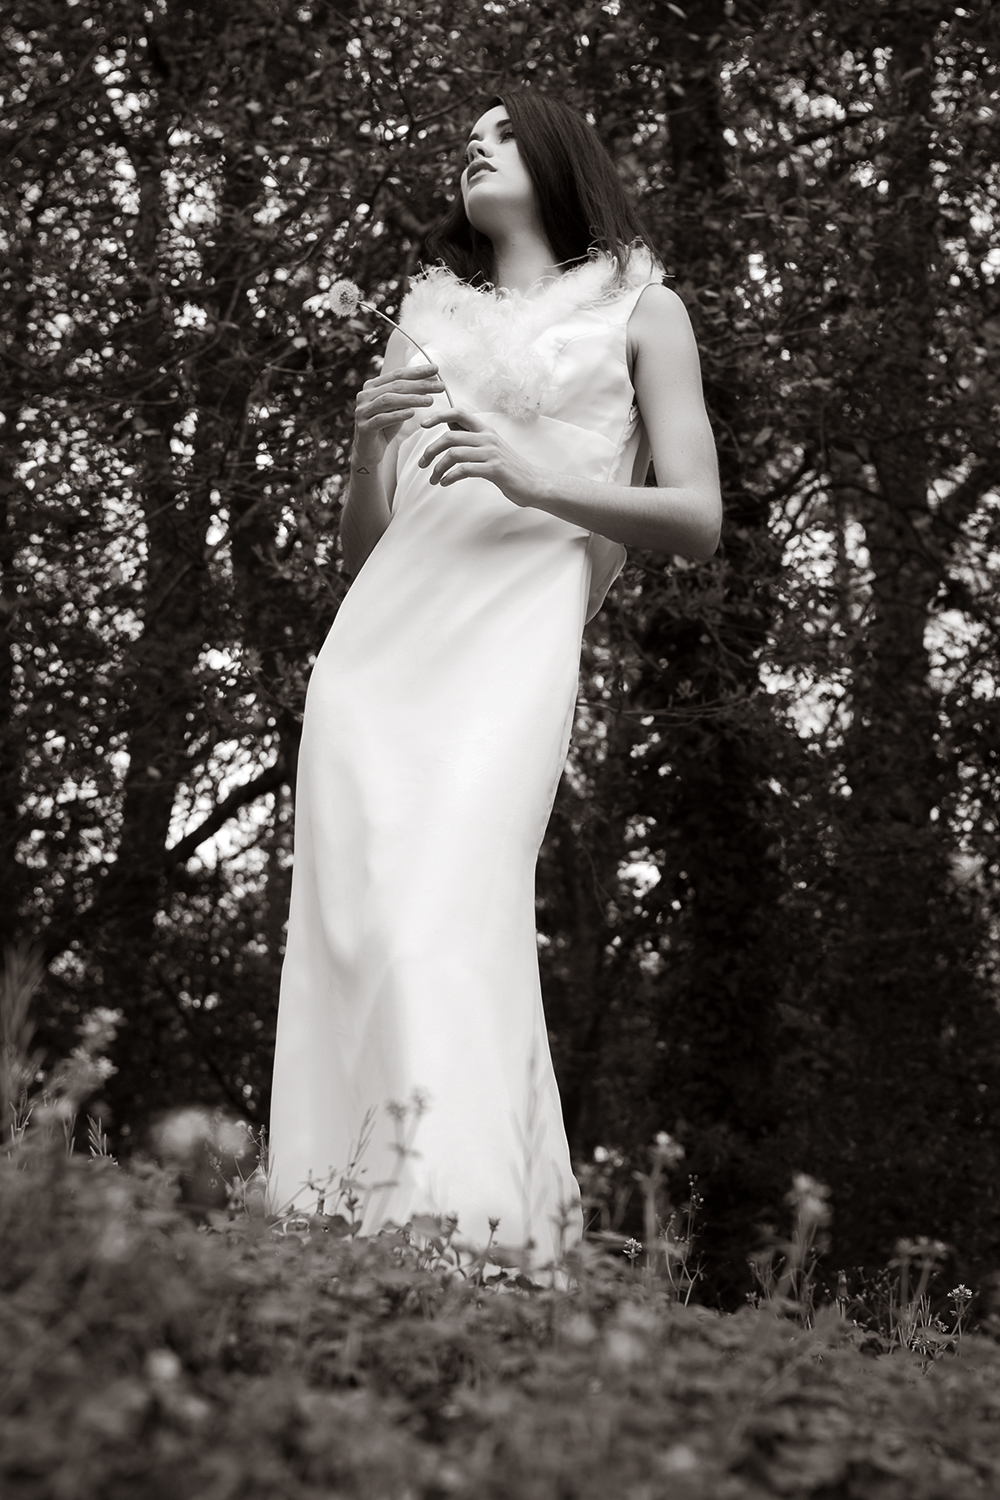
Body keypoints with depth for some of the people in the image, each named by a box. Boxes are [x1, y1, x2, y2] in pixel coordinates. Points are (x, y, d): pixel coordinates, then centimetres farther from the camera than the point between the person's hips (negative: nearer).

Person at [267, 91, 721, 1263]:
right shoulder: (428, 312, 28)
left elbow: (698, 521, 7)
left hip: (517, 632, -4)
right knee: (360, 920, -14)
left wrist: (535, 477, -7)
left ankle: (464, 1239, -37)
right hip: (378, 639, 4)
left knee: (453, 913, -26)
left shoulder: (639, 307, 18)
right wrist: (367, 440, 5)